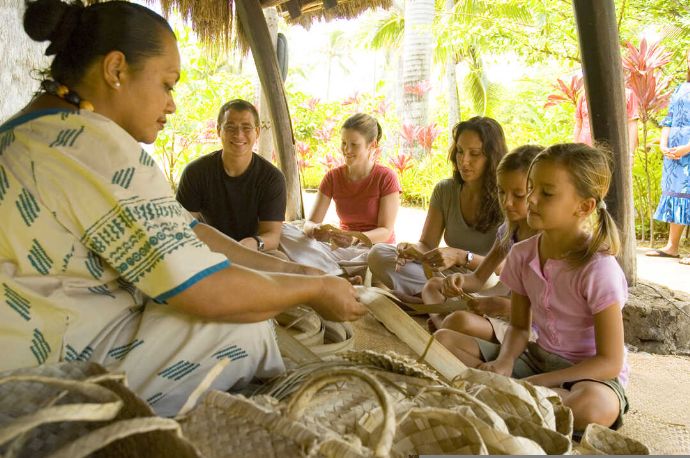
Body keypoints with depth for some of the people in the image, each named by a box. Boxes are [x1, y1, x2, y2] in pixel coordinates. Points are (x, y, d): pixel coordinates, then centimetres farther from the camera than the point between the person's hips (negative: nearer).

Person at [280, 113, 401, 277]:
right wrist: (315, 230, -28)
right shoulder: (333, 177, 4)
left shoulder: (386, 178, -7)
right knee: (283, 231, -19)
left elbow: (385, 231, -13)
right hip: (342, 249, 4)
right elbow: (310, 223, -2)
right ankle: (345, 275, -30)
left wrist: (355, 239, -33)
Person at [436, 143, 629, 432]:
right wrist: (504, 362, -17)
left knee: (592, 406, -41)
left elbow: (609, 362, -20)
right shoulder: (522, 254, -4)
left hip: (590, 374, -5)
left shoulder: (598, 269, -22)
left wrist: (533, 382, -26)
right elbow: (519, 326, 6)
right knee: (444, 340, -6)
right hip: (538, 357, 5)